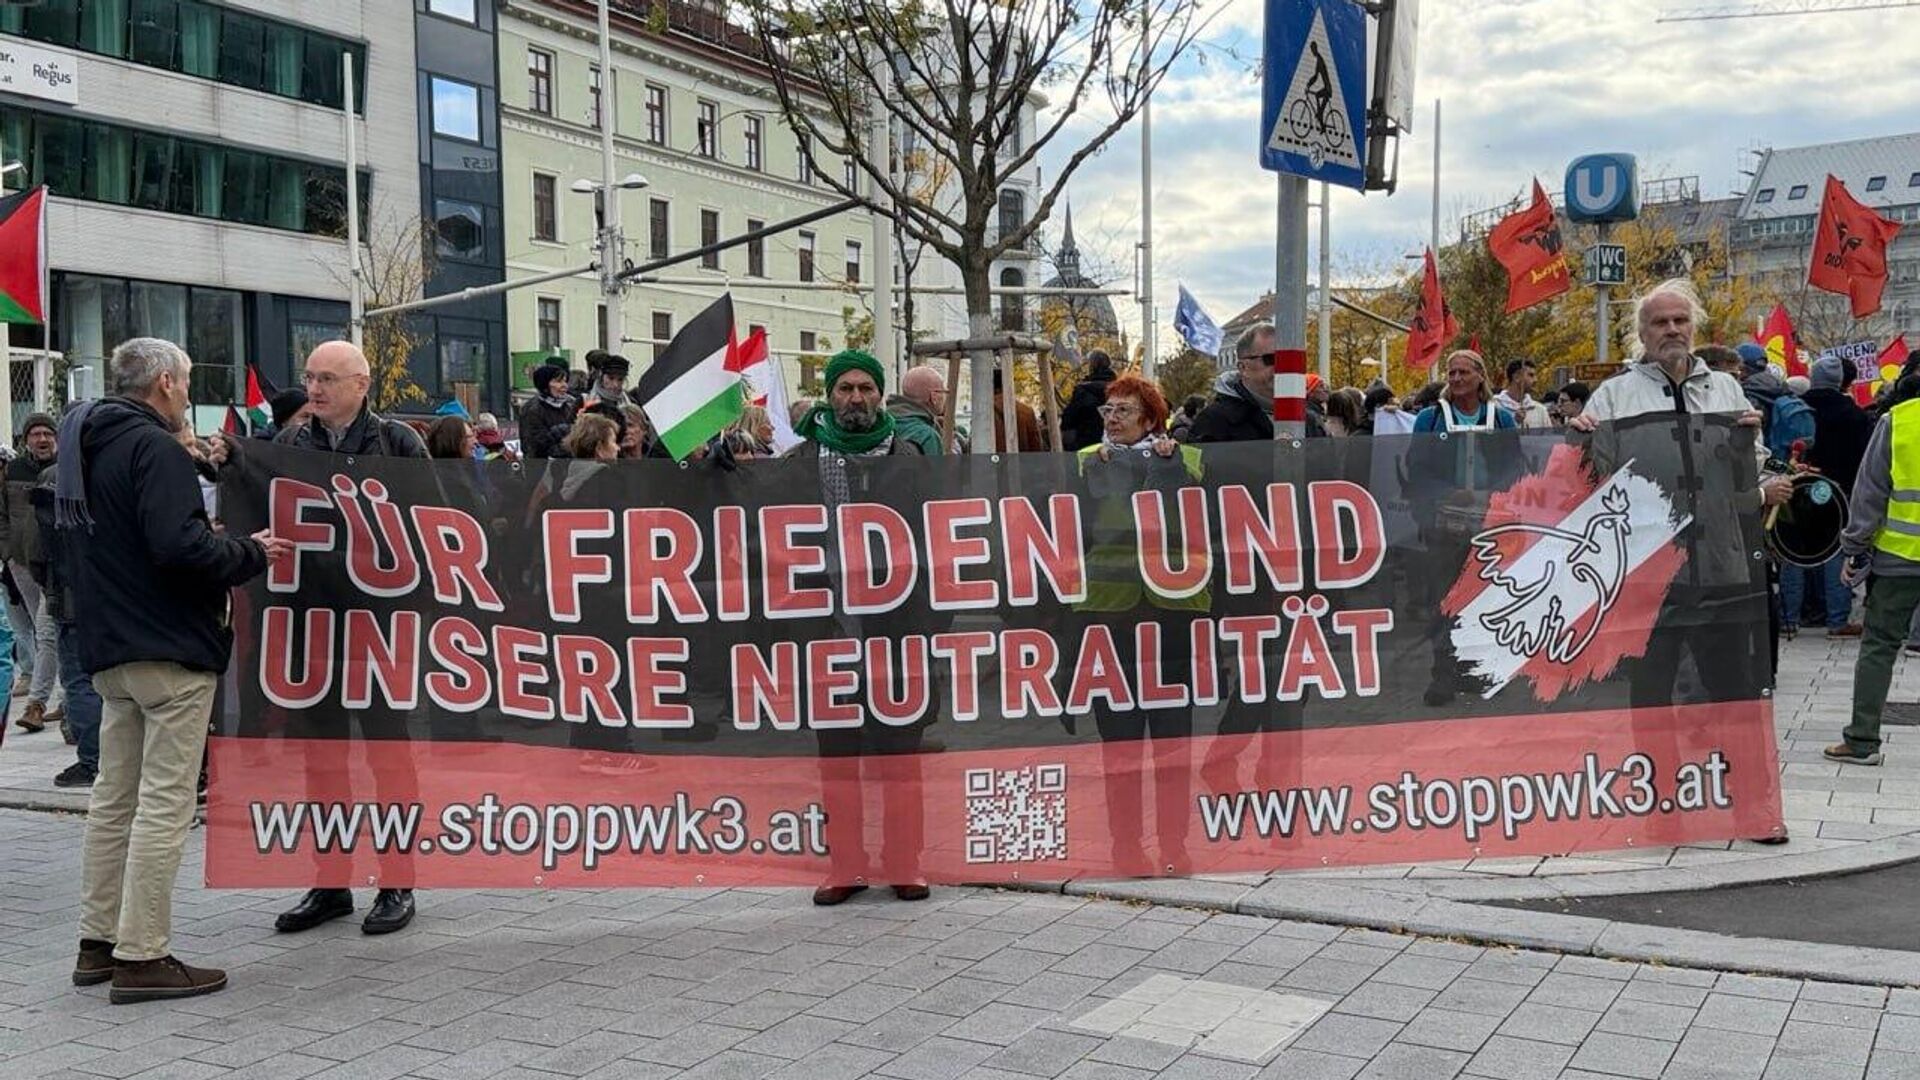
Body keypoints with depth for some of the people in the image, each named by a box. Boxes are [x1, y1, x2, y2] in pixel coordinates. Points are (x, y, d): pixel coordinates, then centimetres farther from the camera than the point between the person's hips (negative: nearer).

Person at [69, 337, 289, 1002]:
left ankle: (99, 941, 22)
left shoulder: (85, 447, 16)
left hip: (109, 649, 10)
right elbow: (179, 544, -24)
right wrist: (251, 554, -10)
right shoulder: (153, 448, -13)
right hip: (170, 649, -9)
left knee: (115, 794, 15)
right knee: (165, 800, -5)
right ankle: (143, 957, -3)